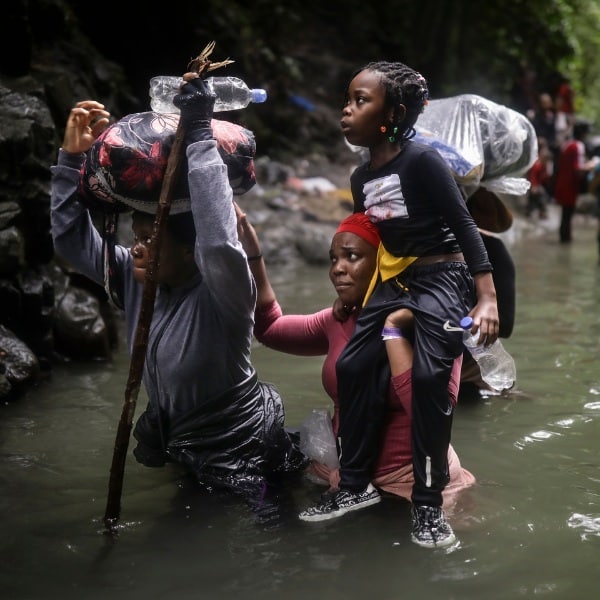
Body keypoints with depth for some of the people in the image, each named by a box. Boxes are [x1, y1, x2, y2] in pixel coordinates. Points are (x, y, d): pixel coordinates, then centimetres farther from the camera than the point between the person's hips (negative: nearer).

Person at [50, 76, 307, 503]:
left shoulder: (221, 294, -28)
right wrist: (72, 157, -16)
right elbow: (73, 239, -4)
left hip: (241, 457, -7)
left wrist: (199, 136, -48)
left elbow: (220, 243, -50)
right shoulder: (136, 277, -7)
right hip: (180, 447, 7)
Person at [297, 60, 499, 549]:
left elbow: (463, 225, -16)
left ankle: (429, 504, -8)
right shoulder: (361, 177, 8)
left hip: (443, 279, -8)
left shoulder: (422, 160, -15)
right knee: (353, 368, 0)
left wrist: (487, 299, -22)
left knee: (429, 377, -21)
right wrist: (356, 300, 22)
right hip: (394, 282, 8)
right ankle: (356, 485, 13)